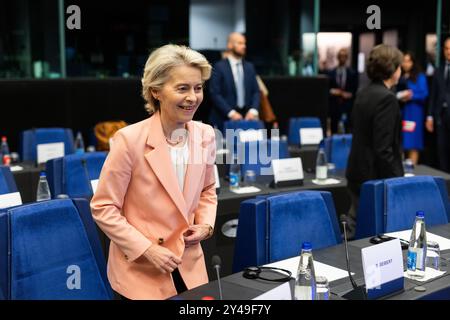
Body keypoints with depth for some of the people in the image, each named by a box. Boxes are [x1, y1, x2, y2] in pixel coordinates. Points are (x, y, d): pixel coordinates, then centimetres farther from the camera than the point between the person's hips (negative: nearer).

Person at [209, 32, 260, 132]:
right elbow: (215, 94, -9)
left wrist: (253, 110, -6)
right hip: (224, 119, -4)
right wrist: (231, 113, -17)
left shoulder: (249, 67, 13)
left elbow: (256, 91, 11)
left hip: (246, 117, 4)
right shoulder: (219, 67, -3)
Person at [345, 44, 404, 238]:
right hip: (377, 178, -9)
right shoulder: (387, 99, -18)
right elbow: (383, 148, -22)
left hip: (357, 176, 9)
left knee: (356, 228, 15)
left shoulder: (363, 94, 9)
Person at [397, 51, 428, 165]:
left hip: (413, 113, -3)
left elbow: (424, 94, -3)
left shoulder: (420, 77, 5)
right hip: (399, 112, 3)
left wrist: (411, 96, -16)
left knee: (412, 144, -7)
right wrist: (398, 96, -9)